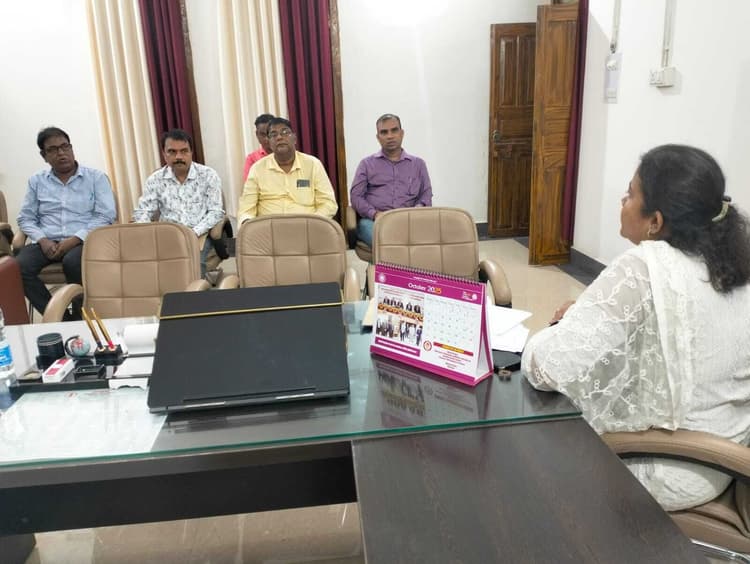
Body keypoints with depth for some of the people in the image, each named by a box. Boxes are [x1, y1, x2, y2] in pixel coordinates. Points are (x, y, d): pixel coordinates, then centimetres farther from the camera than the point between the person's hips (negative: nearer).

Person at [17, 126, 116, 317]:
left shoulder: (96, 177, 5)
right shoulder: (36, 181, 16)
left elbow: (106, 216, -4)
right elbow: (25, 218, 13)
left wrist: (75, 239, -15)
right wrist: (42, 240, -8)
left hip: (83, 241, -3)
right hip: (47, 242, 3)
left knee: (73, 262, -37)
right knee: (19, 266, -27)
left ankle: (80, 318, -16)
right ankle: (61, 318, -16)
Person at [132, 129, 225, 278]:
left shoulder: (208, 175, 2)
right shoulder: (155, 180, 8)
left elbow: (216, 211, -3)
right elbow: (142, 212, 9)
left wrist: (194, 232, -18)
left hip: (200, 235, -2)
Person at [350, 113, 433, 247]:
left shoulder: (418, 164, 22)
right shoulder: (367, 164, 18)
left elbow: (426, 195, 16)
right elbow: (356, 196, 8)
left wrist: (417, 209, -8)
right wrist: (375, 214, -11)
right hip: (372, 220, -1)